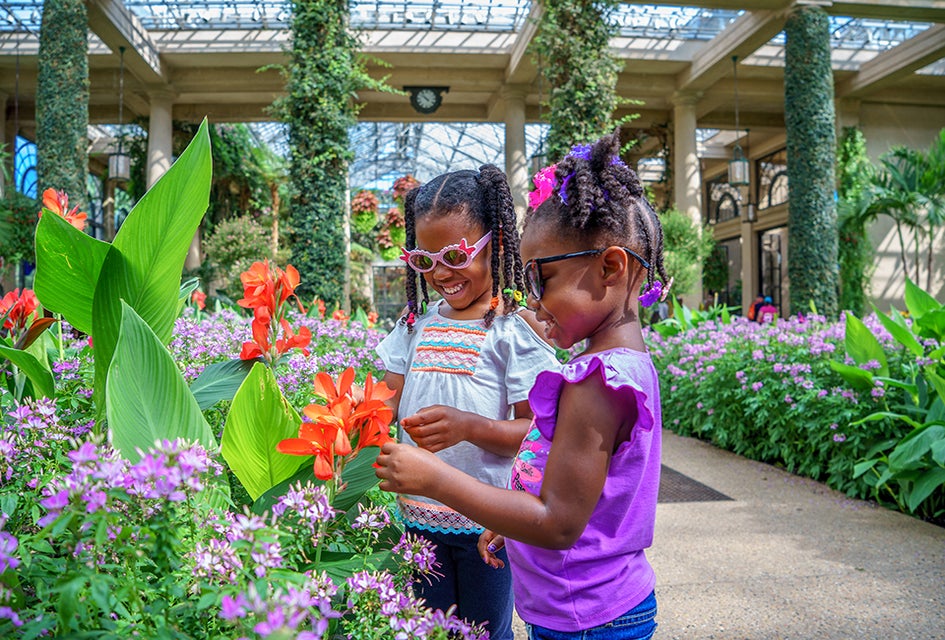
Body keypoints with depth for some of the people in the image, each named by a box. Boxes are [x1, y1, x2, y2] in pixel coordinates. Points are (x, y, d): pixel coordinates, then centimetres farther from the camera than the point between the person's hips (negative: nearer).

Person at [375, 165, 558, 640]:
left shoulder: (516, 326, -11)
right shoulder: (419, 321, 7)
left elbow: (537, 432, -13)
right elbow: (389, 401, 9)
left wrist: (468, 426, -29)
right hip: (418, 515, 5)